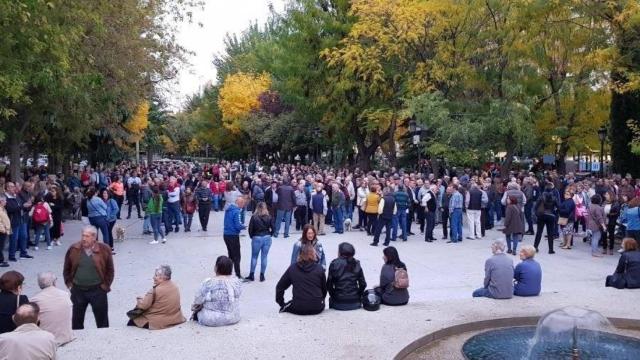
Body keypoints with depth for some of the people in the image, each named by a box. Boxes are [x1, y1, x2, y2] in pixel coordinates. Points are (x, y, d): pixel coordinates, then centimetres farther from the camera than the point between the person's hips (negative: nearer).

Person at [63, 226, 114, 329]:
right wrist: (69, 283, 5)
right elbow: (67, 269, 10)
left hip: (97, 290, -2)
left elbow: (110, 270, 1)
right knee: (77, 320, 13)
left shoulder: (104, 250, -8)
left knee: (102, 321, 8)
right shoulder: (73, 249, -3)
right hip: (78, 290, 2)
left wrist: (106, 285, -3)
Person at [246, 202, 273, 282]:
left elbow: (250, 229, -6)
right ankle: (262, 276, 13)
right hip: (267, 238, 2)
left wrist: (252, 237, 10)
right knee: (264, 257, 8)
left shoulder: (254, 217, -8)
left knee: (254, 257, 12)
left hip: (256, 238, -1)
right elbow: (272, 229, -2)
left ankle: (251, 275, 16)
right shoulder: (269, 217, -3)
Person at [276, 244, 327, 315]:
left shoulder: (292, 268, 2)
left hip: (298, 309, 0)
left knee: (285, 307, 28)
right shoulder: (319, 268, 0)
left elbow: (280, 287, 6)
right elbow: (324, 289, 6)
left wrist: (281, 304, 17)